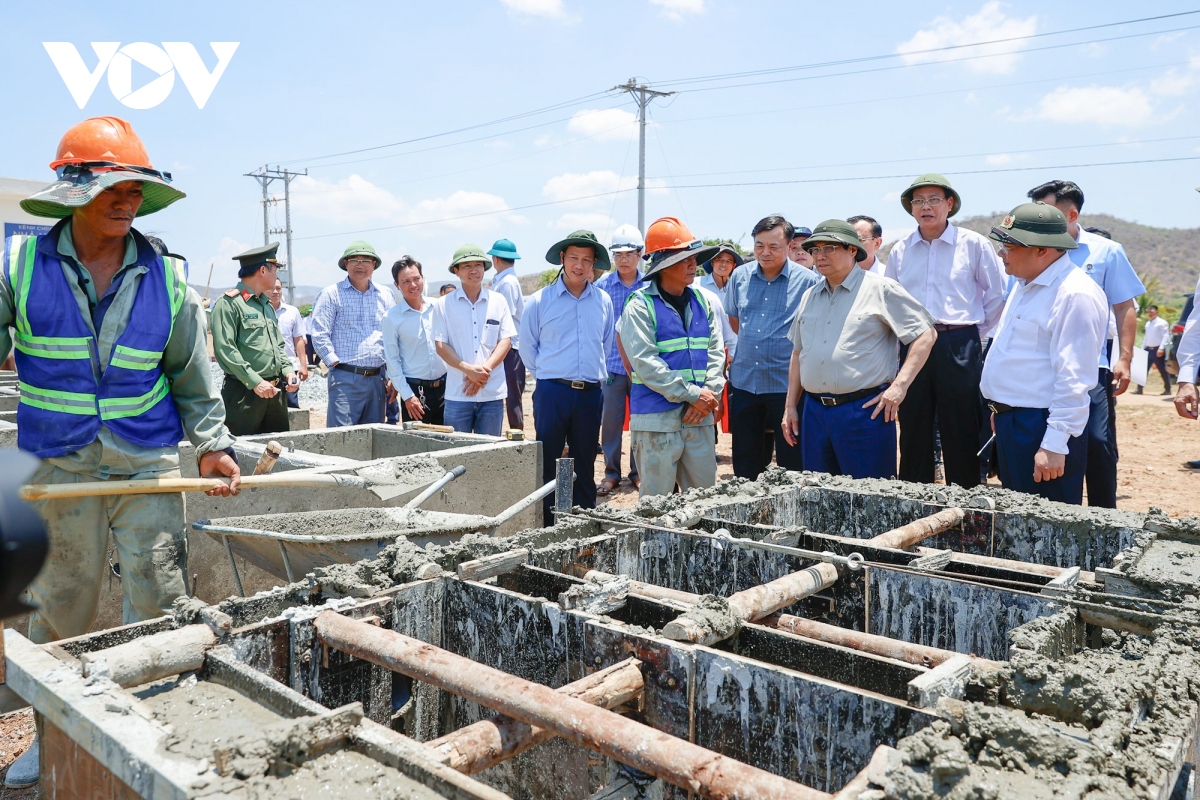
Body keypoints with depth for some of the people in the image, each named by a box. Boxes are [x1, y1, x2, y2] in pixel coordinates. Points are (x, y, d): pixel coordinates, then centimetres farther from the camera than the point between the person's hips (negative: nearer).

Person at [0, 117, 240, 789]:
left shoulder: (168, 277, -1)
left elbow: (193, 377, 6)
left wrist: (213, 444, -3)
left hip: (149, 463, 0)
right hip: (58, 467, 1)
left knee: (160, 606, 1)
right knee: (60, 603, 13)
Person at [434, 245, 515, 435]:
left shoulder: (498, 302, 8)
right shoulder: (444, 304, 4)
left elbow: (505, 340, 4)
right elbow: (441, 345, 0)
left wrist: (485, 369, -11)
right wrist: (468, 368, -15)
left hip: (493, 391, 1)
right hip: (457, 392, -1)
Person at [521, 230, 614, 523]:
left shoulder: (603, 301, 6)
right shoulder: (540, 300, -1)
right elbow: (528, 346, 7)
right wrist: (548, 374, 8)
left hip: (591, 394, 3)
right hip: (552, 392, -2)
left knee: (585, 464, 11)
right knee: (547, 464, 2)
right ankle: (546, 526, 11)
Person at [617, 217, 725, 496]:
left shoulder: (702, 302, 12)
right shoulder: (640, 306, -6)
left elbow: (716, 350, 10)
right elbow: (646, 363, -14)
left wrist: (710, 394, -6)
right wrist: (693, 394, -14)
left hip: (700, 417, 5)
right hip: (657, 419, -5)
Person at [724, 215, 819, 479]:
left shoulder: (807, 280, -7)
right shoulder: (740, 276, 5)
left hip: (787, 385, -4)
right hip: (744, 381, 4)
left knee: (791, 463, 6)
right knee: (745, 461, 14)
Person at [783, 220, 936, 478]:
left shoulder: (881, 289, -2)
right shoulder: (810, 297, 15)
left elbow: (925, 334, -4)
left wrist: (899, 385, -13)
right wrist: (790, 406, 16)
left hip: (864, 410, -5)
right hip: (815, 410, 6)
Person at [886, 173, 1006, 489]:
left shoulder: (974, 244, 1)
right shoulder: (900, 251, 10)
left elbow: (997, 295, 6)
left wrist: (977, 334, 7)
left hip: (959, 347, -3)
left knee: (961, 434, 1)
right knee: (913, 431, 7)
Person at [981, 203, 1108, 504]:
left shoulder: (1075, 295, -18)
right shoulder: (1025, 284, 13)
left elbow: (1074, 380, -23)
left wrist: (1055, 445, -25)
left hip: (1042, 428, -10)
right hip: (1010, 422, 10)